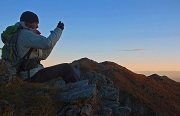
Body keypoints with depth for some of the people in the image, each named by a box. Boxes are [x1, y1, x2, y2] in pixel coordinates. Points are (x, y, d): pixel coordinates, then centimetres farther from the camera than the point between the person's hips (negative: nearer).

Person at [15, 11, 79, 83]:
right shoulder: (25, 34, -12)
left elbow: (42, 56, 20)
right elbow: (47, 43, -26)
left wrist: (52, 39, 11)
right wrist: (59, 29, -11)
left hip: (30, 75, 11)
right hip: (34, 75, -11)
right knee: (66, 67, -5)